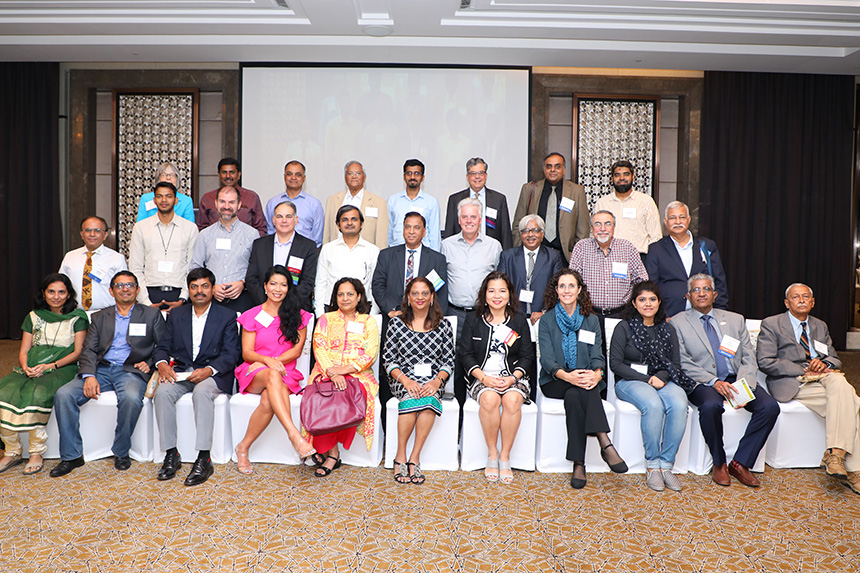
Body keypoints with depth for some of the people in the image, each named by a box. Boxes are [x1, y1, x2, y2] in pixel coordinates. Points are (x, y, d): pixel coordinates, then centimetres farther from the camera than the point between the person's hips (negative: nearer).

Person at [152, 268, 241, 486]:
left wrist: (209, 370, -22)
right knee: (162, 392, -27)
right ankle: (171, 455, -18)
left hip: (213, 375, -3)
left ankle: (204, 460, -34)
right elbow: (162, 347, 12)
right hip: (180, 372, 4)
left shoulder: (227, 316, 5)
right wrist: (162, 364, -11)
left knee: (202, 392, -35)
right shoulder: (176, 315, 17)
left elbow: (231, 354, -4)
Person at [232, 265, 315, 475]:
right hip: (254, 376, -1)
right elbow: (247, 353, 3)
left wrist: (274, 361, -12)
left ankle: (243, 448, -17)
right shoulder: (252, 316, 11)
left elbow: (296, 350, 4)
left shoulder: (298, 316, 12)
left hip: (285, 375, 1)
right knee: (273, 375, -38)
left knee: (268, 400, -34)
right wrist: (267, 361, -18)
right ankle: (294, 434, -49)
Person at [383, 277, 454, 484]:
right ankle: (400, 456, -17)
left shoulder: (444, 325, 10)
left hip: (433, 381, 1)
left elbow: (449, 362, 7)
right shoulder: (396, 323, 8)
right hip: (404, 379, 0)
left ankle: (414, 458, -22)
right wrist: (406, 381, -14)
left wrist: (437, 381, -12)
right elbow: (388, 360, 3)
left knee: (428, 399, -33)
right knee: (413, 398, -33)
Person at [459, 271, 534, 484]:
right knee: (489, 399, -33)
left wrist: (512, 378, -11)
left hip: (513, 376, 1)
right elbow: (465, 353, 2)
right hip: (482, 376, 0)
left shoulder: (519, 320, 8)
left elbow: (527, 356, 7)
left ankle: (505, 457, -15)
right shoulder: (473, 319, 6)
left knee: (512, 400, -32)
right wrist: (484, 377, -13)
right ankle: (492, 454, -12)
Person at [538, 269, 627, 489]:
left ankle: (579, 463, -38)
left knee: (574, 395, -34)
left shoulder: (591, 320, 13)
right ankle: (605, 444, -38)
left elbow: (597, 355, 2)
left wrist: (596, 373, -23)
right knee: (580, 390, -34)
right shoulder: (546, 321, 5)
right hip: (554, 382, -1)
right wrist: (567, 376, -27)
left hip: (585, 380, 1)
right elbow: (547, 359, -6)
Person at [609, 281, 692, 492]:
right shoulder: (624, 327, 1)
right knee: (653, 405, -34)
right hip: (630, 381, -3)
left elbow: (675, 364, 11)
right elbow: (615, 363, -5)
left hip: (663, 380, 4)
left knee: (679, 405, -29)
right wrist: (647, 379, -13)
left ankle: (666, 464, -20)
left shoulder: (667, 330, 14)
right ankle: (652, 465, -20)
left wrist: (660, 376, -12)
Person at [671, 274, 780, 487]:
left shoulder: (735, 320, 17)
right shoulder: (678, 323, 6)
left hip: (735, 379, 4)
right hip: (701, 382, -4)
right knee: (711, 406, -35)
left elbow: (749, 359, 10)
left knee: (770, 407, -21)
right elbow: (683, 363, -4)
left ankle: (740, 463, -7)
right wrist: (713, 382, -18)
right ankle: (719, 463, -9)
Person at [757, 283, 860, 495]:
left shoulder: (820, 326, 23)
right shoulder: (771, 324, 4)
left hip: (825, 376, 5)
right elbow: (765, 362, -7)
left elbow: (835, 359, 20)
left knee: (841, 385, -31)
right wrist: (803, 371, -15)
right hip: (792, 382, -5)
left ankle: (835, 454, -31)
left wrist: (824, 363, -7)